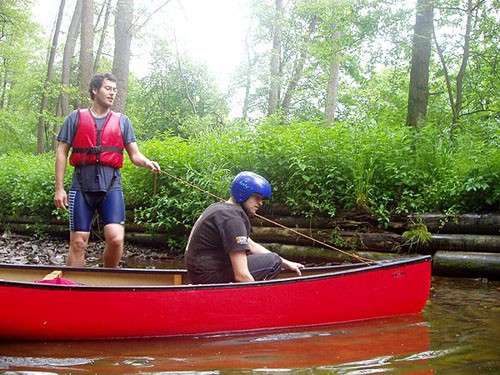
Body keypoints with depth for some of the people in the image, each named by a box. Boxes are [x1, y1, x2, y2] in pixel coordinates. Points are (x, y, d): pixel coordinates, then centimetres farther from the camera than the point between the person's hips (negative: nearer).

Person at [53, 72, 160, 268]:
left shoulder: (122, 121, 16)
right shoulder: (76, 118, 11)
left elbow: (134, 154, 11)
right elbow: (62, 152, 9)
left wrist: (147, 163, -13)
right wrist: (59, 188, 1)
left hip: (111, 187, 1)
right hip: (82, 187, -1)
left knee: (116, 239, -13)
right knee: (78, 243, -1)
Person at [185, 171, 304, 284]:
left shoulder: (220, 207, 14)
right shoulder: (232, 218, -18)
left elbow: (251, 246, 22)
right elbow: (241, 275, -25)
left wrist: (286, 263, 19)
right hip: (209, 276, -10)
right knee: (273, 261, -11)